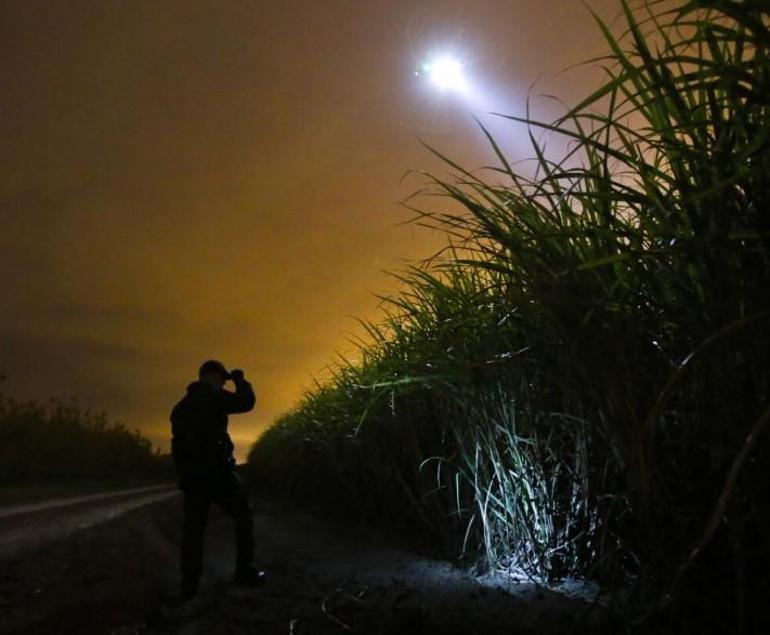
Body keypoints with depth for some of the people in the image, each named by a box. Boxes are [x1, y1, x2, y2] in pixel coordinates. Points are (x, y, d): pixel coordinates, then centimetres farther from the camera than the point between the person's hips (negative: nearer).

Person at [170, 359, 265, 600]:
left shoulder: (181, 405, 18)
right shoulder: (213, 396, -7)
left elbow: (181, 438, 20)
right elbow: (246, 402, -12)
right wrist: (240, 380, 4)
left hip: (190, 473, 7)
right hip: (216, 469, -7)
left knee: (193, 527, 9)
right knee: (243, 514, 6)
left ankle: (189, 585, 7)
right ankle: (244, 570, 4)